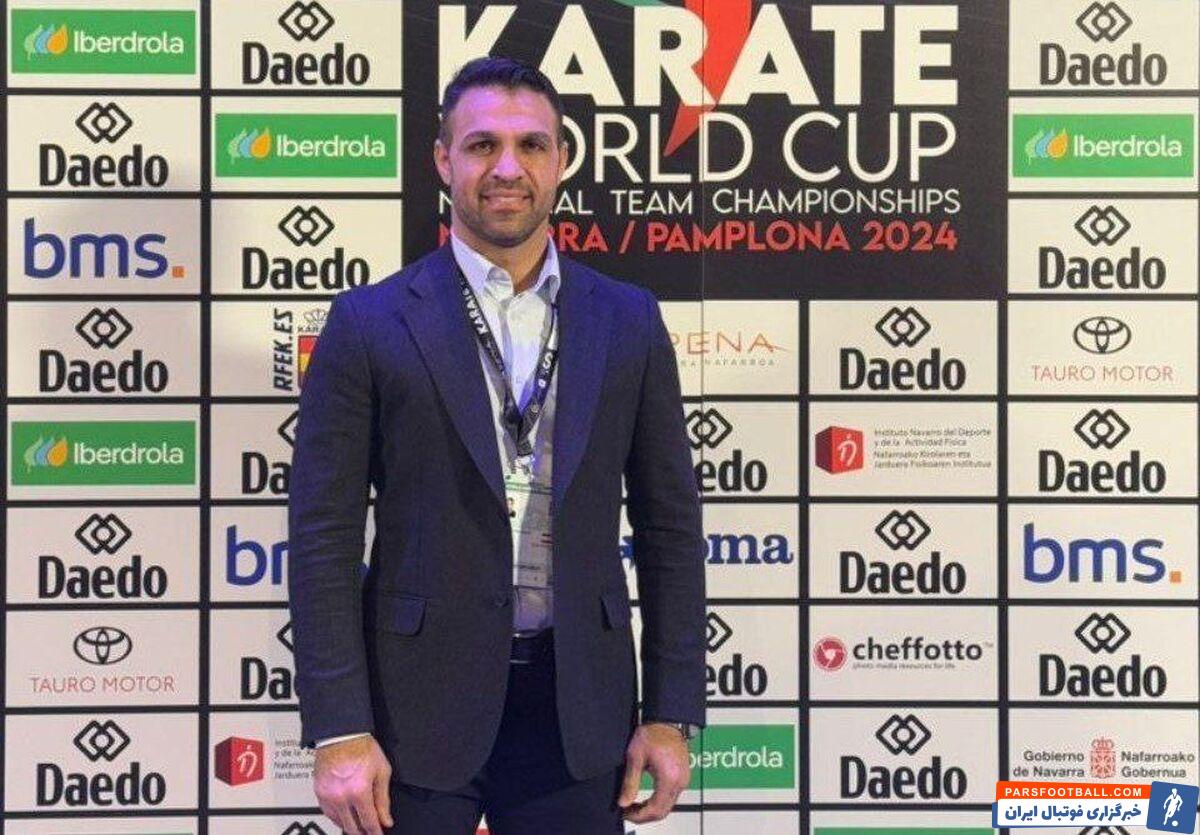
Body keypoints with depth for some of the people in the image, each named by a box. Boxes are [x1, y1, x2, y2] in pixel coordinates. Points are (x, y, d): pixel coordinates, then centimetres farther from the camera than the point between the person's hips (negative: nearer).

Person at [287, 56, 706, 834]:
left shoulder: (629, 322, 5)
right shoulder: (370, 323, -2)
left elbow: (670, 527, 7)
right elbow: (324, 538, -4)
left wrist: (672, 713, 3)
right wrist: (338, 731, -10)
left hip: (578, 705, 2)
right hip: (419, 702, -2)